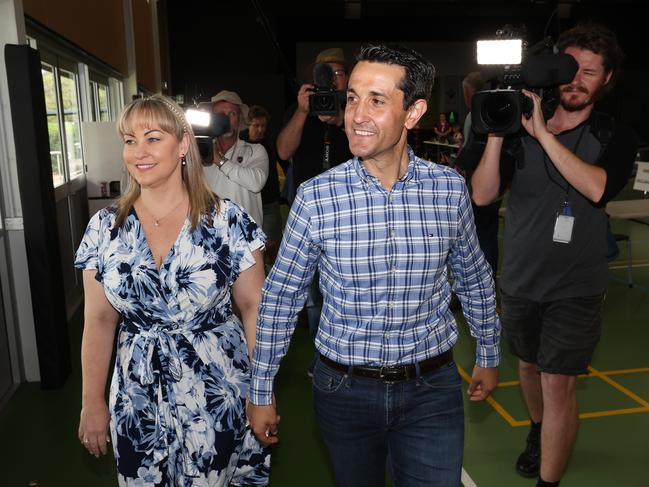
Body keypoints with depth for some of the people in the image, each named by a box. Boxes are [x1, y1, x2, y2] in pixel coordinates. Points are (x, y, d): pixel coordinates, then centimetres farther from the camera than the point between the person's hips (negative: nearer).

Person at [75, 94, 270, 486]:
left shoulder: (228, 222, -10)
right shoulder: (105, 229, -1)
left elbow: (254, 309, -6)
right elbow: (99, 321, 4)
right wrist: (92, 402, 5)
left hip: (218, 395, -2)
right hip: (138, 400, 3)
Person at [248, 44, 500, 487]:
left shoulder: (450, 188, -8)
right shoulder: (317, 196, -14)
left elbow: (475, 279, 7)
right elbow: (281, 296, -4)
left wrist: (489, 355, 16)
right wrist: (261, 392, 0)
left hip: (432, 389, 1)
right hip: (345, 389, 0)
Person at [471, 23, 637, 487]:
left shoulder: (614, 137, -6)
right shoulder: (521, 129, -2)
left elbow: (597, 188, -27)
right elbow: (482, 195, -11)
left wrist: (543, 133, -27)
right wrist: (495, 133, -21)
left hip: (576, 287, -3)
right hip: (519, 279, 3)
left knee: (558, 384, -5)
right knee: (530, 366, 21)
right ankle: (538, 433, 48)